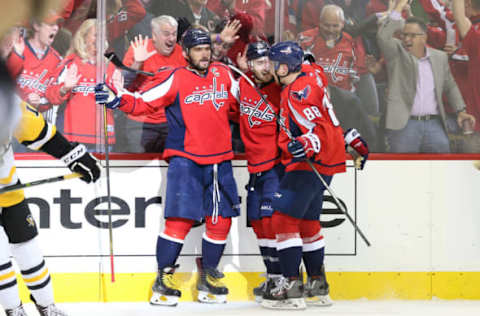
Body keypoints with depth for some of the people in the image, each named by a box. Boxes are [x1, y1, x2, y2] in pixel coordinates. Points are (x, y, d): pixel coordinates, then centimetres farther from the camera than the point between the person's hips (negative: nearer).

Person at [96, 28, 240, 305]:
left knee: (221, 220, 5)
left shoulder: (224, 74, 9)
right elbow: (143, 102, -10)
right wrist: (118, 99, -25)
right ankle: (164, 278, -3)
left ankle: (208, 278, 19)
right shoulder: (175, 79, -5)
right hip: (185, 160, -5)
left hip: (219, 162, 5)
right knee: (180, 219, -12)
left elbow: (243, 102, 24)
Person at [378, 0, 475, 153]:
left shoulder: (439, 57, 14)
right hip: (403, 125, -3)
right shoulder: (397, 53, 3)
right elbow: (383, 36, -16)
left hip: (433, 124, 3)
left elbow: (450, 87, 24)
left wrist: (460, 111, 14)